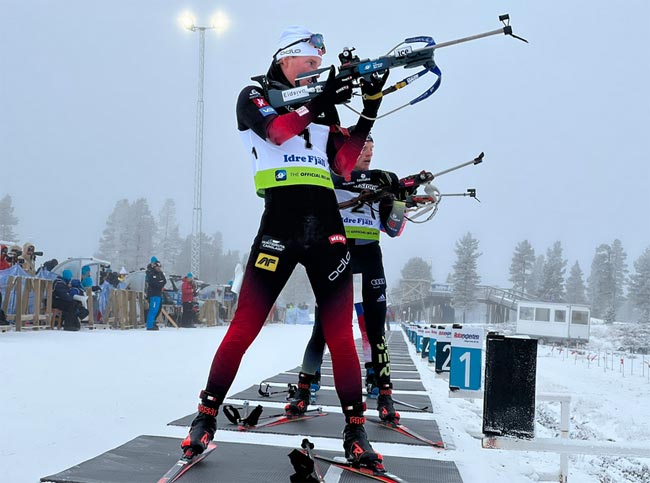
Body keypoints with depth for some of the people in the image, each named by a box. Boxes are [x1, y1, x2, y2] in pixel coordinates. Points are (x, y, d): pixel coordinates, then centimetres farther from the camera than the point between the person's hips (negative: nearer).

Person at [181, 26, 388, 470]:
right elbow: (277, 130, -13)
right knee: (244, 328, -4)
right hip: (280, 223, -4)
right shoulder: (254, 96, 9)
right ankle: (207, 417, 11)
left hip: (327, 228, 4)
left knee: (341, 334, 1)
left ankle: (356, 431, 9)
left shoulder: (321, 108, 21)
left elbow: (345, 164, 11)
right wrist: (322, 100, -14)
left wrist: (370, 109, 6)